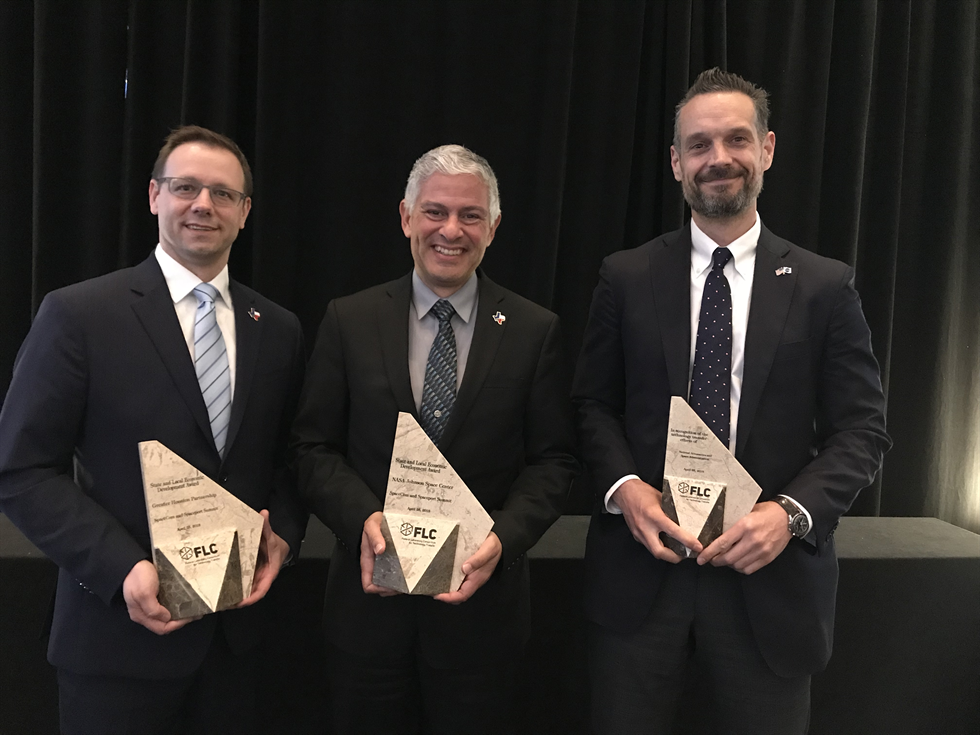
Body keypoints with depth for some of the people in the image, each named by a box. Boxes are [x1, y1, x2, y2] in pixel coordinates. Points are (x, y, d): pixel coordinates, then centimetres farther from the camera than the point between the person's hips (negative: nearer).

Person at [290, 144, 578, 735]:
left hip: (482, 602, 0)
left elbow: (554, 459, -2)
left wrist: (503, 537, -17)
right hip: (372, 595, 1)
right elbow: (314, 447, 1)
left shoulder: (535, 331, -2)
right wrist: (364, 518, -17)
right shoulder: (349, 321, 0)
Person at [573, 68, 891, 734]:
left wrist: (791, 511, -16)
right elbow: (593, 403, 5)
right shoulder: (627, 278, 2)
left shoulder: (825, 287, 0)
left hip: (772, 578, 0)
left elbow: (862, 430, 0)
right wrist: (623, 485, -12)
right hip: (641, 571, 1)